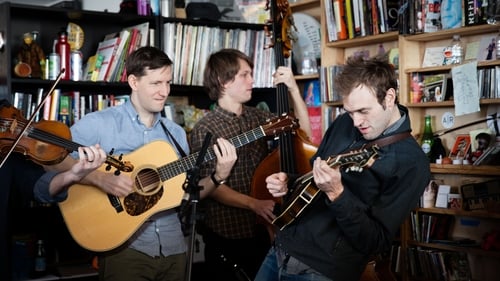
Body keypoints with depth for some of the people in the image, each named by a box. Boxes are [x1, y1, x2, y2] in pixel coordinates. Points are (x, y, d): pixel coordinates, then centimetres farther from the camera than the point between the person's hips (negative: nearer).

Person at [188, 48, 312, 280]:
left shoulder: (258, 117, 7)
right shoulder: (204, 130, -12)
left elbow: (303, 133, 5)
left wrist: (294, 90, -4)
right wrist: (253, 203, -26)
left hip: (262, 230, 6)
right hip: (226, 236, -5)